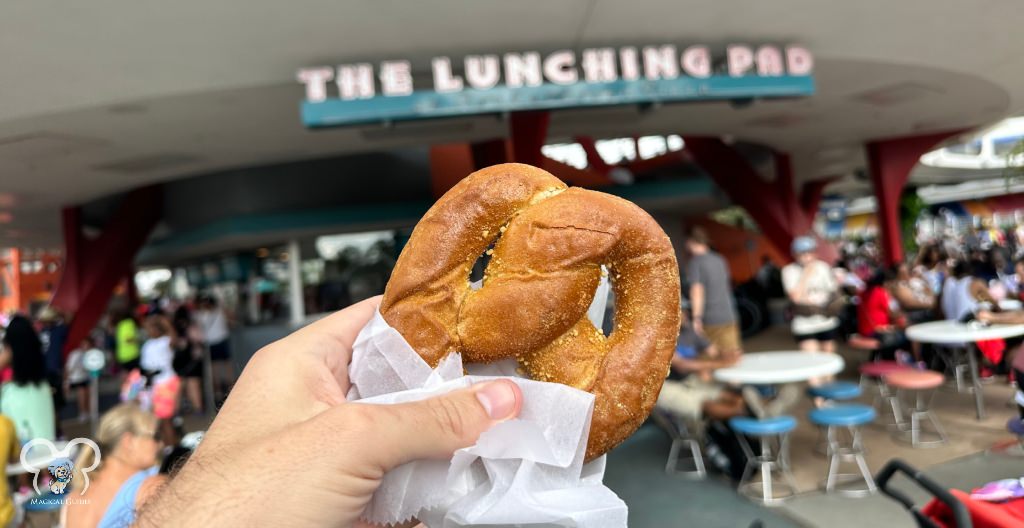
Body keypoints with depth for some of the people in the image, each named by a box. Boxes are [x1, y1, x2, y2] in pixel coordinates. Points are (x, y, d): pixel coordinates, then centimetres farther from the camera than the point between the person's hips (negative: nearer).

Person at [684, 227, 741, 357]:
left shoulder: (694, 262, -10)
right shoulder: (719, 259, 12)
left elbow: (697, 291, -18)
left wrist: (697, 318, -19)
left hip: (710, 319, -7)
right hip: (729, 316, 7)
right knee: (733, 355, 11)